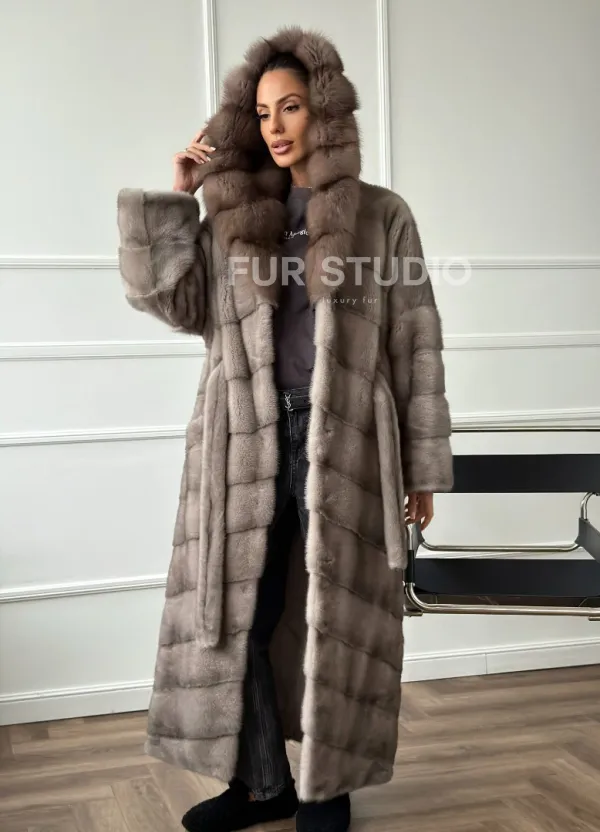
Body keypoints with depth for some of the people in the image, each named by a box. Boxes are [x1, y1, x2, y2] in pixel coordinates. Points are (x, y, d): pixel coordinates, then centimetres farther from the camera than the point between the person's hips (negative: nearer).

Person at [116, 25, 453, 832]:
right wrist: (176, 199, 2)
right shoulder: (234, 215, 11)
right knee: (237, 612, 6)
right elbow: (176, 304, 5)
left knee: (335, 616, 4)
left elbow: (415, 346, 2)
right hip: (247, 446, 3)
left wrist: (423, 465, 0)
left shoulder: (381, 215, 3)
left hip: (342, 443, -3)